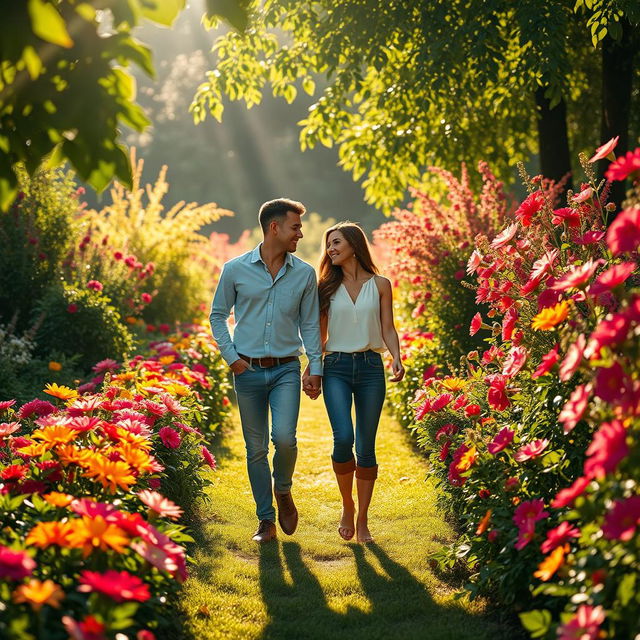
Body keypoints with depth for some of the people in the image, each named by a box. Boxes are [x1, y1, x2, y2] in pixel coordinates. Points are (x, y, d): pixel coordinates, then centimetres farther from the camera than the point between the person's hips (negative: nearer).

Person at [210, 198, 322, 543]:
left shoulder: (305, 274, 4)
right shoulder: (236, 270, -1)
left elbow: (310, 324, 9)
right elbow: (218, 315, 8)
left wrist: (315, 367, 2)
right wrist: (231, 357, -2)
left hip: (286, 370, 0)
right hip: (248, 370, 0)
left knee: (284, 437, -18)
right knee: (256, 448, 4)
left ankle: (283, 490, 13)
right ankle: (266, 520, 16)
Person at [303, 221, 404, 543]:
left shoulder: (380, 285, 7)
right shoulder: (327, 287, 10)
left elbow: (388, 328, 6)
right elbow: (320, 333, 12)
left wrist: (397, 358, -11)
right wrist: (309, 369, 6)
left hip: (370, 366, 0)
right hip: (336, 368, 0)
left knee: (366, 447, 2)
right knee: (343, 438, -17)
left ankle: (362, 519, 13)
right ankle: (347, 506, 6)